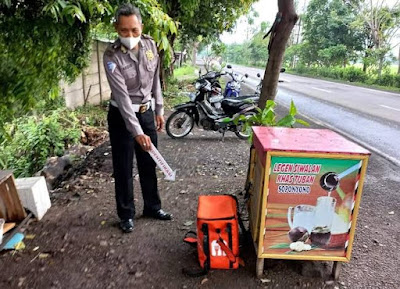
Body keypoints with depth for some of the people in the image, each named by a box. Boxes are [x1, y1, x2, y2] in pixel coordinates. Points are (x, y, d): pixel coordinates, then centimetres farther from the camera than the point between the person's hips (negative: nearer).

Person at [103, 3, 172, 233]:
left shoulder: (150, 45, -4)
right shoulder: (112, 56, -19)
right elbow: (122, 95, -26)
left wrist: (159, 110, 8)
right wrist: (137, 131, -32)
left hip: (146, 112, 5)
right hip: (121, 116, -4)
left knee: (149, 164, 14)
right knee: (123, 168, 6)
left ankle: (153, 206, 32)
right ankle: (127, 214, 24)